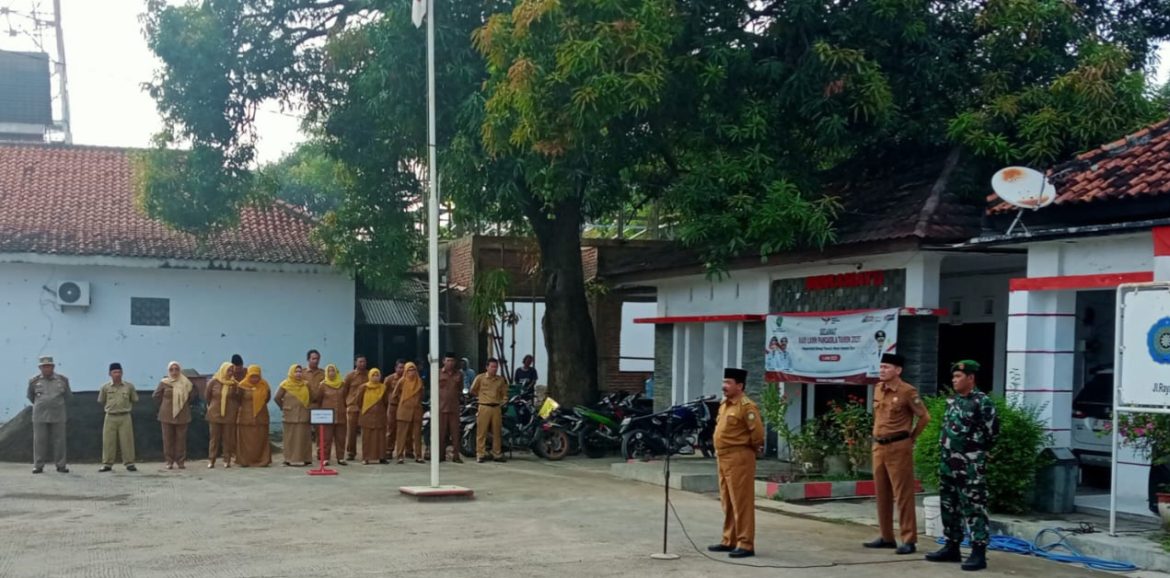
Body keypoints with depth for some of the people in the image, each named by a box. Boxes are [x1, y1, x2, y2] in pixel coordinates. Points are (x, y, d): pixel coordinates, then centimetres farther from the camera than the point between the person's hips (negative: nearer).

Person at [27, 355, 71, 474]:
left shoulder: (62, 380, 1)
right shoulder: (34, 381, 0)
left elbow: (68, 395, 15)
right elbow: (31, 396, 17)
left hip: (57, 416, 0)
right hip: (40, 416, 0)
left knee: (59, 441, 0)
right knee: (40, 441, 0)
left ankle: (61, 465, 6)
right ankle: (38, 466, 5)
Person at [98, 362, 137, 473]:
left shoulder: (129, 386, 0)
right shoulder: (105, 387, 0)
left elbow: (134, 400, 12)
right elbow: (101, 401, 13)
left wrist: (126, 407, 9)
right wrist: (111, 407, 12)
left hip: (125, 417, 0)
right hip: (110, 417, 1)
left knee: (127, 440, 0)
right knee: (108, 441, 2)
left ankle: (129, 463, 5)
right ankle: (107, 464, 9)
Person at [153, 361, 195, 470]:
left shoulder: (186, 383, 0)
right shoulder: (164, 383, -3)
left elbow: (192, 397, 11)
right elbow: (156, 396, 6)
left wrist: (183, 405, 9)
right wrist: (165, 405, 8)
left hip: (182, 415, 1)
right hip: (167, 416, 0)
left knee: (181, 439, 2)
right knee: (168, 439, 2)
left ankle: (181, 461, 8)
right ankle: (169, 461, 10)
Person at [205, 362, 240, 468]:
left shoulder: (235, 384, 0)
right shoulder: (213, 382, -1)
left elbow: (238, 399, 5)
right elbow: (208, 396, 9)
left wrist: (236, 410, -2)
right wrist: (210, 406, 12)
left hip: (229, 415, 0)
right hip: (215, 414, 0)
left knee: (228, 438, 1)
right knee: (214, 438, 3)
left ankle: (227, 460, 6)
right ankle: (211, 460, 6)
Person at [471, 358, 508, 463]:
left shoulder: (501, 379, 9)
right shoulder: (480, 378, 0)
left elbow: (504, 393, 22)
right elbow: (473, 391, 10)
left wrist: (503, 401, 10)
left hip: (496, 408, 3)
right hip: (484, 407, -3)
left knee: (496, 432, 7)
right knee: (481, 431, -3)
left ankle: (497, 454, 14)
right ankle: (480, 454, 0)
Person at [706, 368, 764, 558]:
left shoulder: (746, 406, -14)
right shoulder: (724, 405, 15)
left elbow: (758, 431, -18)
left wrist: (753, 448, -2)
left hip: (739, 459, -9)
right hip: (723, 458, 9)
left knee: (741, 503, -6)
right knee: (727, 503, 15)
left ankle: (746, 544, -3)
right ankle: (729, 541, 23)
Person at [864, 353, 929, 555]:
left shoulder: (907, 391, -11)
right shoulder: (878, 389, 10)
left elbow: (924, 417, -7)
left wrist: (911, 438, 0)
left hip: (898, 448, -7)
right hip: (879, 446, 7)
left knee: (903, 495, -4)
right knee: (882, 494, 11)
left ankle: (909, 540, 0)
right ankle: (886, 537, 20)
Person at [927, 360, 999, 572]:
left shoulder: (982, 402, -12)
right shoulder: (952, 401, 13)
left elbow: (992, 432, -10)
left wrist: (975, 450, 0)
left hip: (971, 465, -9)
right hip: (948, 463, 9)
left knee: (974, 507, -8)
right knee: (948, 506, 13)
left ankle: (979, 552, -6)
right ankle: (952, 547, 23)